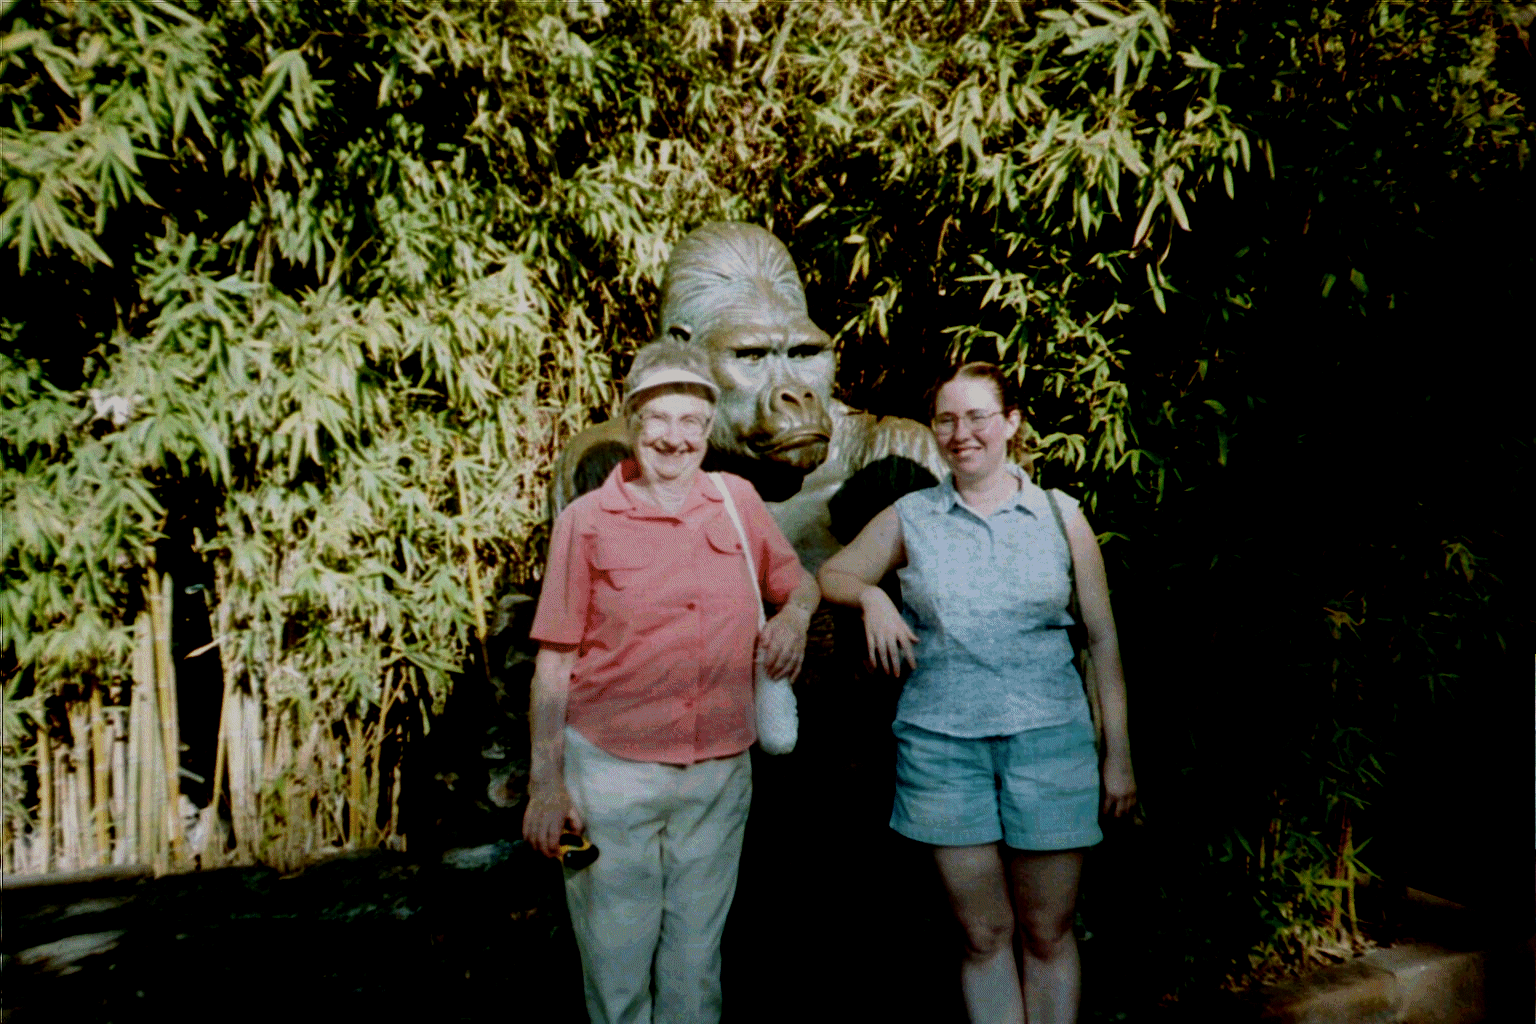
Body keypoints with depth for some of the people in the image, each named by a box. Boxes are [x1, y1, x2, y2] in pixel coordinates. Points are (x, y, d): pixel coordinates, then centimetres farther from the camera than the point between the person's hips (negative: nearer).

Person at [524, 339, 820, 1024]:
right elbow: (554, 660, -2)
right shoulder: (586, 519, -4)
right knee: (615, 958, 6)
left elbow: (799, 581, 18)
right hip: (611, 770, -2)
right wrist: (545, 783, -6)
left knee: (696, 958, 15)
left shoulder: (739, 500, 4)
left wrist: (795, 614, -6)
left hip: (721, 770, 3)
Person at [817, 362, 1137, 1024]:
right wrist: (871, 596, -5)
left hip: (1048, 739, 0)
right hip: (941, 743, 1)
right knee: (984, 936, 7)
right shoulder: (909, 518, 7)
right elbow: (830, 575, 17)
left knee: (1049, 934, 7)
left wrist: (1119, 754, 4)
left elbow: (1103, 639, 7)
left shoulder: (1061, 517, 5)